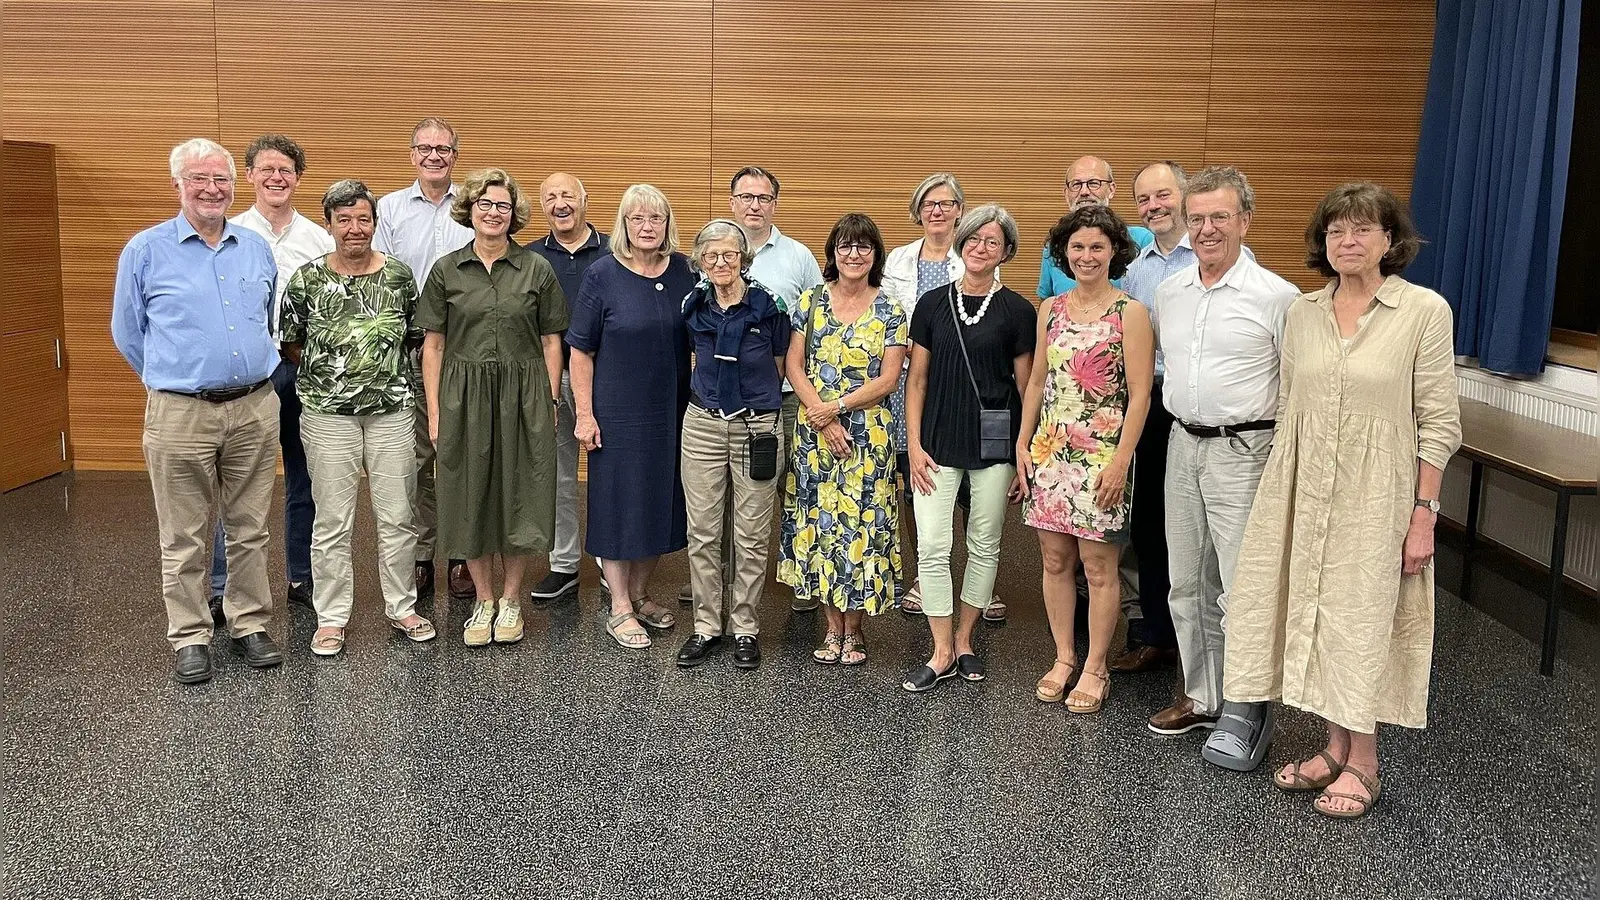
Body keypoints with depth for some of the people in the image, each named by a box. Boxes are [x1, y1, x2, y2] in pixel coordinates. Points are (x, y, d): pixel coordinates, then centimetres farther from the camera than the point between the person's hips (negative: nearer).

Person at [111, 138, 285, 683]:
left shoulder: (257, 249, 9)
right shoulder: (145, 251, 0)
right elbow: (127, 334, 8)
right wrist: (172, 379, 10)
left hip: (255, 408, 3)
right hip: (180, 415, -3)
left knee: (250, 529, 11)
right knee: (183, 537, 4)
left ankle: (250, 623, 23)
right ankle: (190, 637, 15)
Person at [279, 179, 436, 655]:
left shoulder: (399, 275, 3)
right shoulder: (306, 278, -1)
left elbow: (415, 336, 13)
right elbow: (290, 345, 7)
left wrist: (384, 366, 6)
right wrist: (327, 369, 2)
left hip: (392, 409, 1)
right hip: (328, 414, -1)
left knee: (398, 516, 6)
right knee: (333, 521, 4)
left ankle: (402, 606, 22)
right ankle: (331, 618, 15)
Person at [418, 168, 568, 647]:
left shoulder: (536, 269, 3)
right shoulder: (446, 271, 4)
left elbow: (550, 341, 4)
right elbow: (433, 345, 4)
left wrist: (550, 402, -1)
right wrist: (434, 411, -1)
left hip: (523, 397, -1)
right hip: (463, 396, 1)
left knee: (518, 495, 4)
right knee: (472, 496, 6)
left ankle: (510, 601, 20)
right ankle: (483, 601, 21)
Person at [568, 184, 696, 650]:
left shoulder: (683, 271, 3)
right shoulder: (603, 274, -7)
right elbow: (581, 351, -6)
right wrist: (584, 414, -10)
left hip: (671, 411, 4)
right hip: (618, 413, -4)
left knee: (661, 500, 13)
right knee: (618, 502, 3)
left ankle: (640, 594, 30)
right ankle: (620, 609, 15)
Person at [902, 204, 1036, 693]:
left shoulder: (1016, 310, 1)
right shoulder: (933, 303, 5)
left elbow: (1026, 386, 2)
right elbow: (917, 380, 6)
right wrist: (914, 445, -1)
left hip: (994, 444, -1)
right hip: (937, 443, 1)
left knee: (984, 545, 9)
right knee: (931, 546, -3)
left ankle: (964, 640, 25)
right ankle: (942, 653, 8)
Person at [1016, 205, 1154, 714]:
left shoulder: (1130, 313, -5)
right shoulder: (1050, 310, 10)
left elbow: (1140, 394, -8)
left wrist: (1121, 460, -14)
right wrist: (1023, 444, 8)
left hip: (1101, 455, -5)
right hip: (1049, 450, 5)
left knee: (1099, 567, 2)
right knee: (1055, 560, 9)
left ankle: (1095, 669, 15)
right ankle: (1064, 659, 23)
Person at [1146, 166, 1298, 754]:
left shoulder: (1276, 296, -8)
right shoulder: (1169, 292, 9)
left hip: (1243, 452, -6)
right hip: (1182, 445, 6)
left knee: (1242, 588, -5)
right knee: (1188, 583, 13)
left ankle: (1248, 707, 10)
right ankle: (1203, 697, 26)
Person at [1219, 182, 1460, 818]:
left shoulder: (1424, 311, -7)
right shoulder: (1302, 313, 6)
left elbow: (1439, 423, -7)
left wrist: (1424, 514, -10)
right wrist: (1276, 495, 9)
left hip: (1374, 497, -4)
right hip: (1303, 493, 4)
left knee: (1361, 618, 3)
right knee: (1314, 611, 10)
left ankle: (1362, 764, 19)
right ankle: (1335, 747, 26)